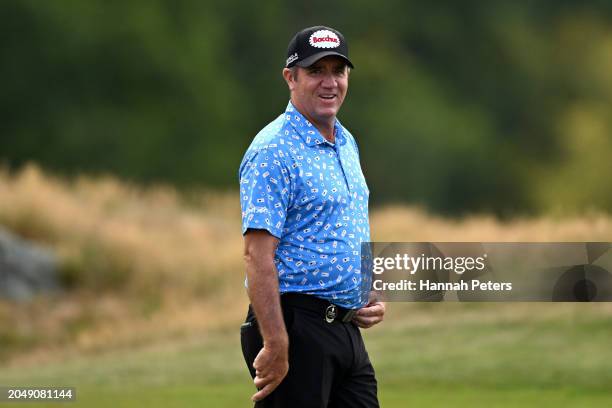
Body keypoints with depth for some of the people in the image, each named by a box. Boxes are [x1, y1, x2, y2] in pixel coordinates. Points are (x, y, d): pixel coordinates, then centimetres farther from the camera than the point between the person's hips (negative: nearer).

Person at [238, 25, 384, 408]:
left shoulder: (347, 143, 16)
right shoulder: (274, 151, -13)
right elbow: (258, 254, -20)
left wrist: (370, 297, 11)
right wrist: (275, 345, -26)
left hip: (346, 329, 9)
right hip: (296, 325, -9)